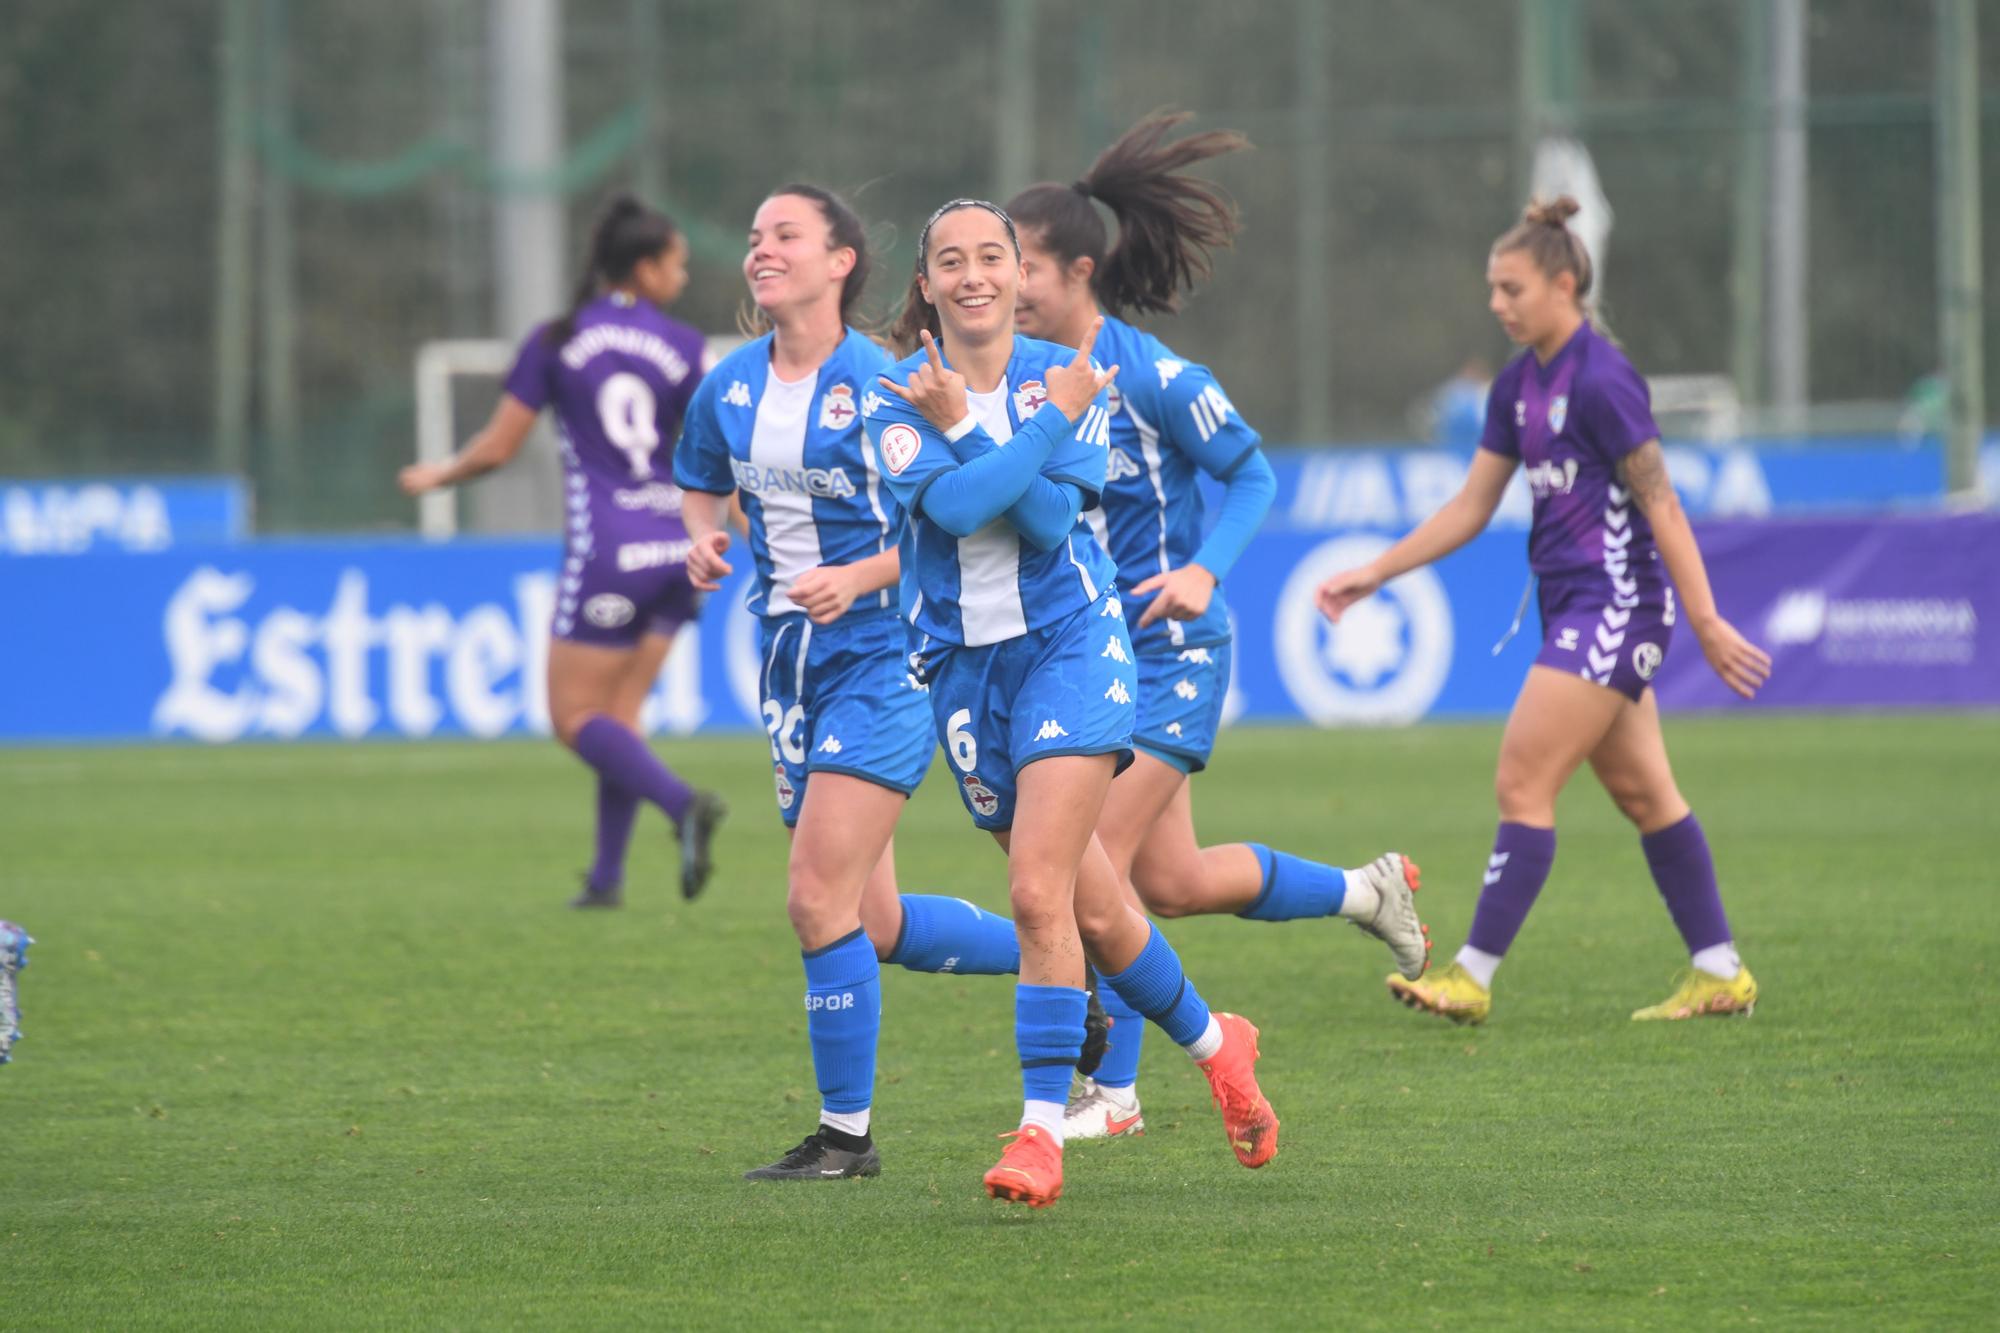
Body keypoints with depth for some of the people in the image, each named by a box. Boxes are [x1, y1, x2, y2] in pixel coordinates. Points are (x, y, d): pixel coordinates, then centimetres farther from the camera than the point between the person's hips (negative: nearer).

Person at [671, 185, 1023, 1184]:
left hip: (880, 656, -7)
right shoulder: (729, 389, 5)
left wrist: (860, 579, -24)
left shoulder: (882, 384, -14)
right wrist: (703, 539, 0)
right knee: (876, 926, 10)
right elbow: (700, 485, 22)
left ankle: (846, 1135, -2)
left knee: (819, 899, -13)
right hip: (790, 657, 7)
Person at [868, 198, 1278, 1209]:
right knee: (1092, 908, 11)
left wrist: (962, 424, -16)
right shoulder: (899, 397, -2)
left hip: (1068, 643, -3)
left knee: (1038, 892, -17)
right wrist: (1050, 418, -18)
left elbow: (1051, 514, -15)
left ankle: (1042, 1128, -14)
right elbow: (954, 502, -20)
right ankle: (1214, 1044, 34)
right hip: (961, 662, 3)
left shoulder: (1069, 377, -2)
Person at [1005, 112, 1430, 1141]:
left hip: (1169, 646, -7)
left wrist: (1203, 571, -25)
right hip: (1085, 647, 7)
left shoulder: (1151, 378, -17)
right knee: (1168, 881, 11)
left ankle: (1111, 1090, -1)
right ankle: (1365, 891, 35)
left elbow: (1253, 476, -9)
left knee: (1098, 861, -13)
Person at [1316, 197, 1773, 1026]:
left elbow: (1662, 506, -15)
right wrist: (1372, 575, 11)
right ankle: (1719, 973, 16)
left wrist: (1705, 622, -16)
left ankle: (1475, 976, -6)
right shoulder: (1518, 388, 12)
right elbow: (1470, 508, 16)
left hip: (1615, 605, -9)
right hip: (1575, 607, 9)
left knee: (1523, 785, -10)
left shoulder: (1600, 383, -15)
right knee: (1642, 792, 11)